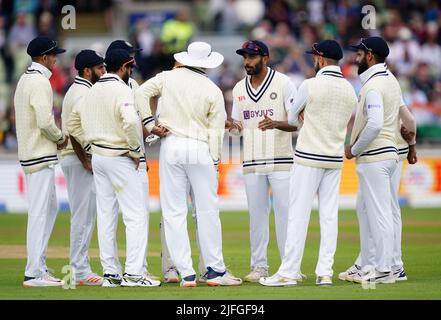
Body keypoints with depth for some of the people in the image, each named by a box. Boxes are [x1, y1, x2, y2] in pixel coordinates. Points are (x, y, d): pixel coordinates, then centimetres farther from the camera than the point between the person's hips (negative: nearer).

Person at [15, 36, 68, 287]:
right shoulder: (40, 82, -15)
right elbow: (45, 121, -23)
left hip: (29, 152, 10)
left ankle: (39, 265, 19)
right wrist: (61, 138, -6)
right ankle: (34, 274, -7)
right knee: (40, 212, -8)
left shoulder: (25, 80, 16)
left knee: (50, 207, 16)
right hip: (41, 156, -10)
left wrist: (55, 138, 11)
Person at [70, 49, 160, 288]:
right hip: (120, 158, -8)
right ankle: (134, 273, -12)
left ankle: (110, 273, 12)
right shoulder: (121, 90, -13)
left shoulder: (92, 91, 11)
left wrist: (92, 147, 18)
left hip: (98, 157, 8)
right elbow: (131, 121, -29)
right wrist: (135, 151, -16)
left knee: (105, 216, 10)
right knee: (136, 214, -6)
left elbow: (74, 127, 16)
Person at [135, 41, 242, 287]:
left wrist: (150, 124, 1)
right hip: (200, 149, -1)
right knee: (208, 211, 6)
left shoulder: (169, 78, 4)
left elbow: (142, 93, -2)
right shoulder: (213, 91, 0)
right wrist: (214, 163, 4)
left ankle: (186, 273, 0)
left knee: (174, 212, 3)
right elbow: (216, 131, -1)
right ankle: (215, 270, 8)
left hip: (171, 146, 1)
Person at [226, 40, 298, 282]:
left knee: (284, 212, -6)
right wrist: (231, 125, -6)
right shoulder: (239, 89, 13)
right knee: (256, 214, 6)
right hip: (252, 162, 5)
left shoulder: (283, 83, -3)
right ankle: (259, 266, 11)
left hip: (281, 160, -5)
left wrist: (276, 123, -26)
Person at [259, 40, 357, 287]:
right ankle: (325, 272, 3)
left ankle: (289, 273, -5)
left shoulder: (311, 85, -10)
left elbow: (292, 119, 2)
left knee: (299, 214, -4)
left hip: (309, 158, -5)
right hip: (335, 159, 5)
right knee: (330, 216, 6)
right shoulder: (349, 89, 7)